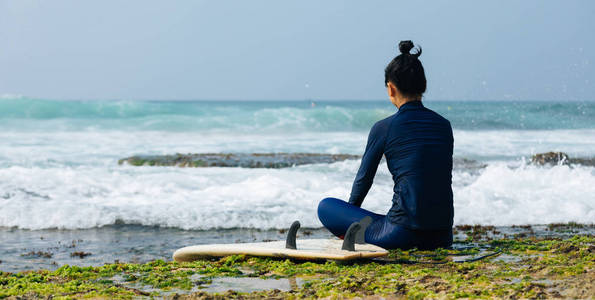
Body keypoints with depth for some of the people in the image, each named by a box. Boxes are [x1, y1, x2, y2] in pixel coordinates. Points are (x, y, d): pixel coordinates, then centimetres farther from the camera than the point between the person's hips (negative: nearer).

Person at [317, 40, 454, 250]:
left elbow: (364, 178, 9)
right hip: (443, 237, 5)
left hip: (404, 233, -5)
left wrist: (350, 214, 29)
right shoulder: (444, 125, 9)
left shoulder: (384, 128, -5)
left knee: (325, 207, 9)